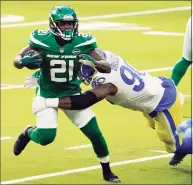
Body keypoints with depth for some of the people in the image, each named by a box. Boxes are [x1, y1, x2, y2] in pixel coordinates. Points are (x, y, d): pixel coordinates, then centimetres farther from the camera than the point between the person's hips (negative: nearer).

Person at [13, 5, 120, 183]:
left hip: (72, 93, 2)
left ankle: (107, 171, 18)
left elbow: (107, 68, -13)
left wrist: (93, 62, -35)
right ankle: (28, 133, 23)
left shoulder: (82, 42, -15)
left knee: (94, 132, -3)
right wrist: (25, 61, -33)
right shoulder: (42, 41, -19)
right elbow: (17, 60, -8)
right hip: (47, 94, -2)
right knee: (46, 137, -14)